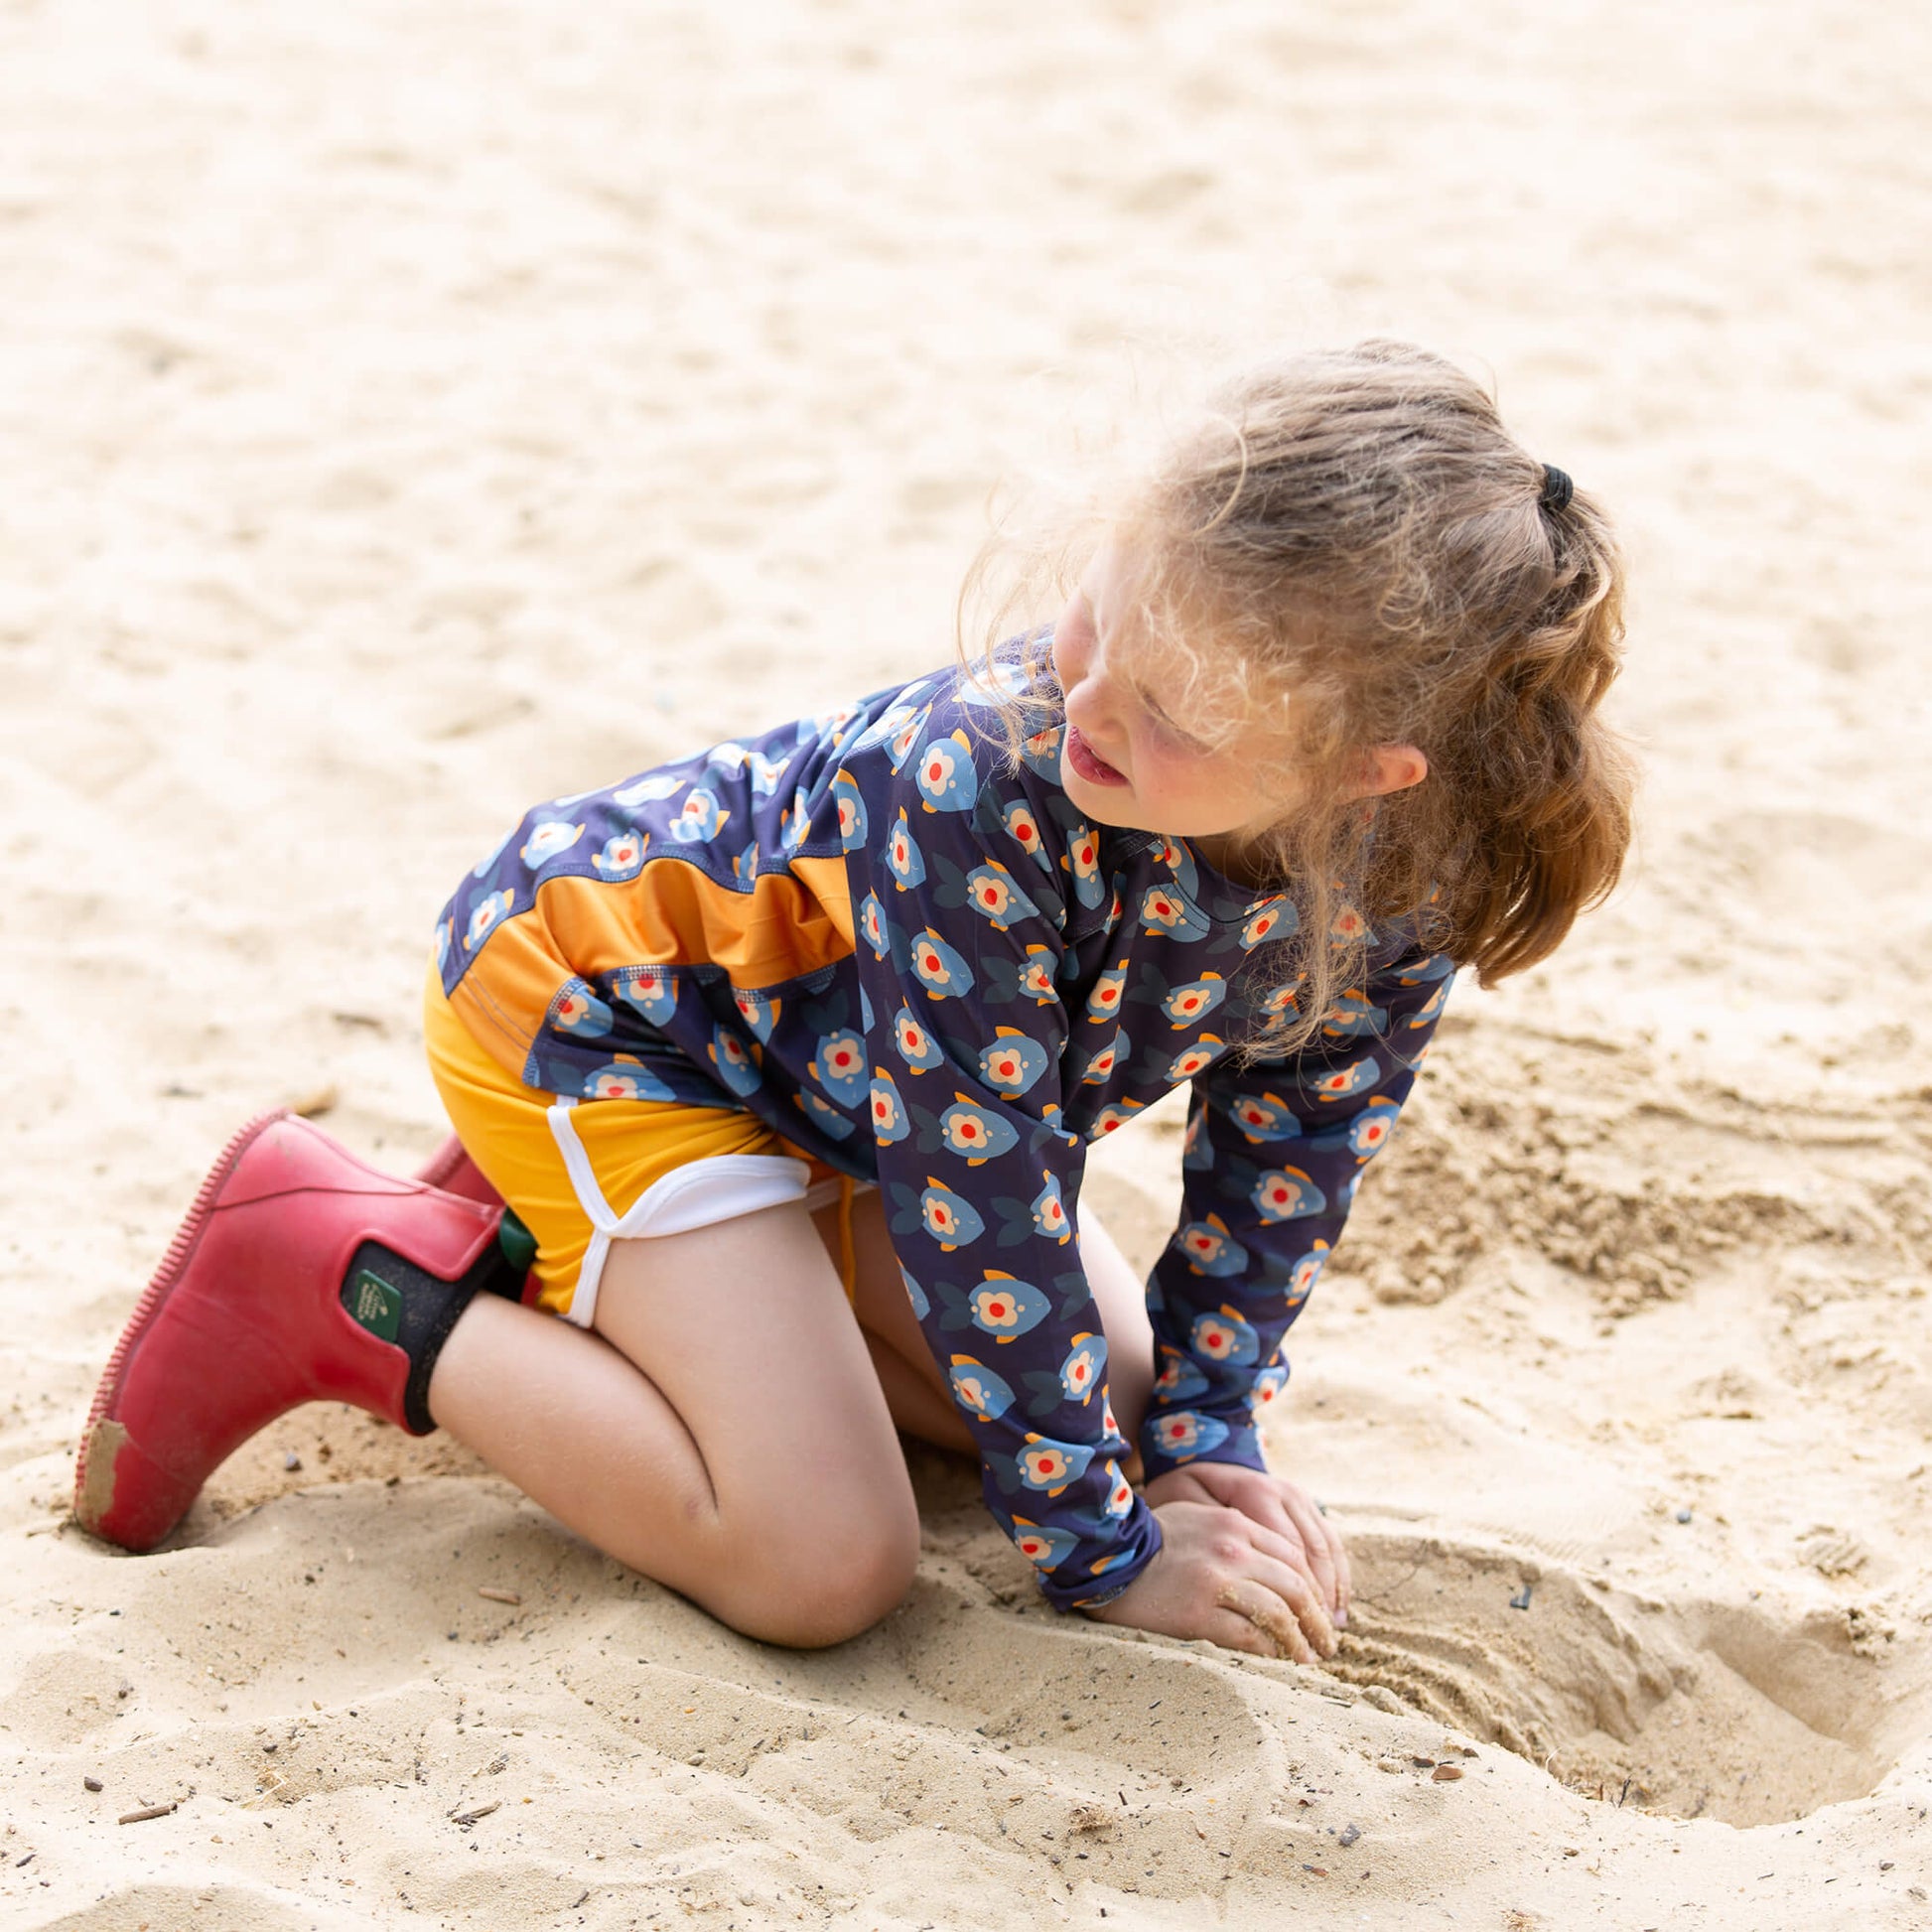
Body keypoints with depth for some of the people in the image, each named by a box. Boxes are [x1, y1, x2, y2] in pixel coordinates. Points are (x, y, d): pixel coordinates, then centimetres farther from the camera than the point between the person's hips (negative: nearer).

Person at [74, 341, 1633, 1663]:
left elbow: (1299, 1131, -4)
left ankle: (560, 1239, 18)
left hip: (808, 1020, 7)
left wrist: (1201, 1437, -6)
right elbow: (978, 1191, -30)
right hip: (591, 988, -7)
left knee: (1107, 1402, 12)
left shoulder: (1400, 857, -24)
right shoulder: (985, 788, -41)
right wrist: (1105, 1548, -20)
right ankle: (344, 1279, -1)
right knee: (824, 1565, -18)